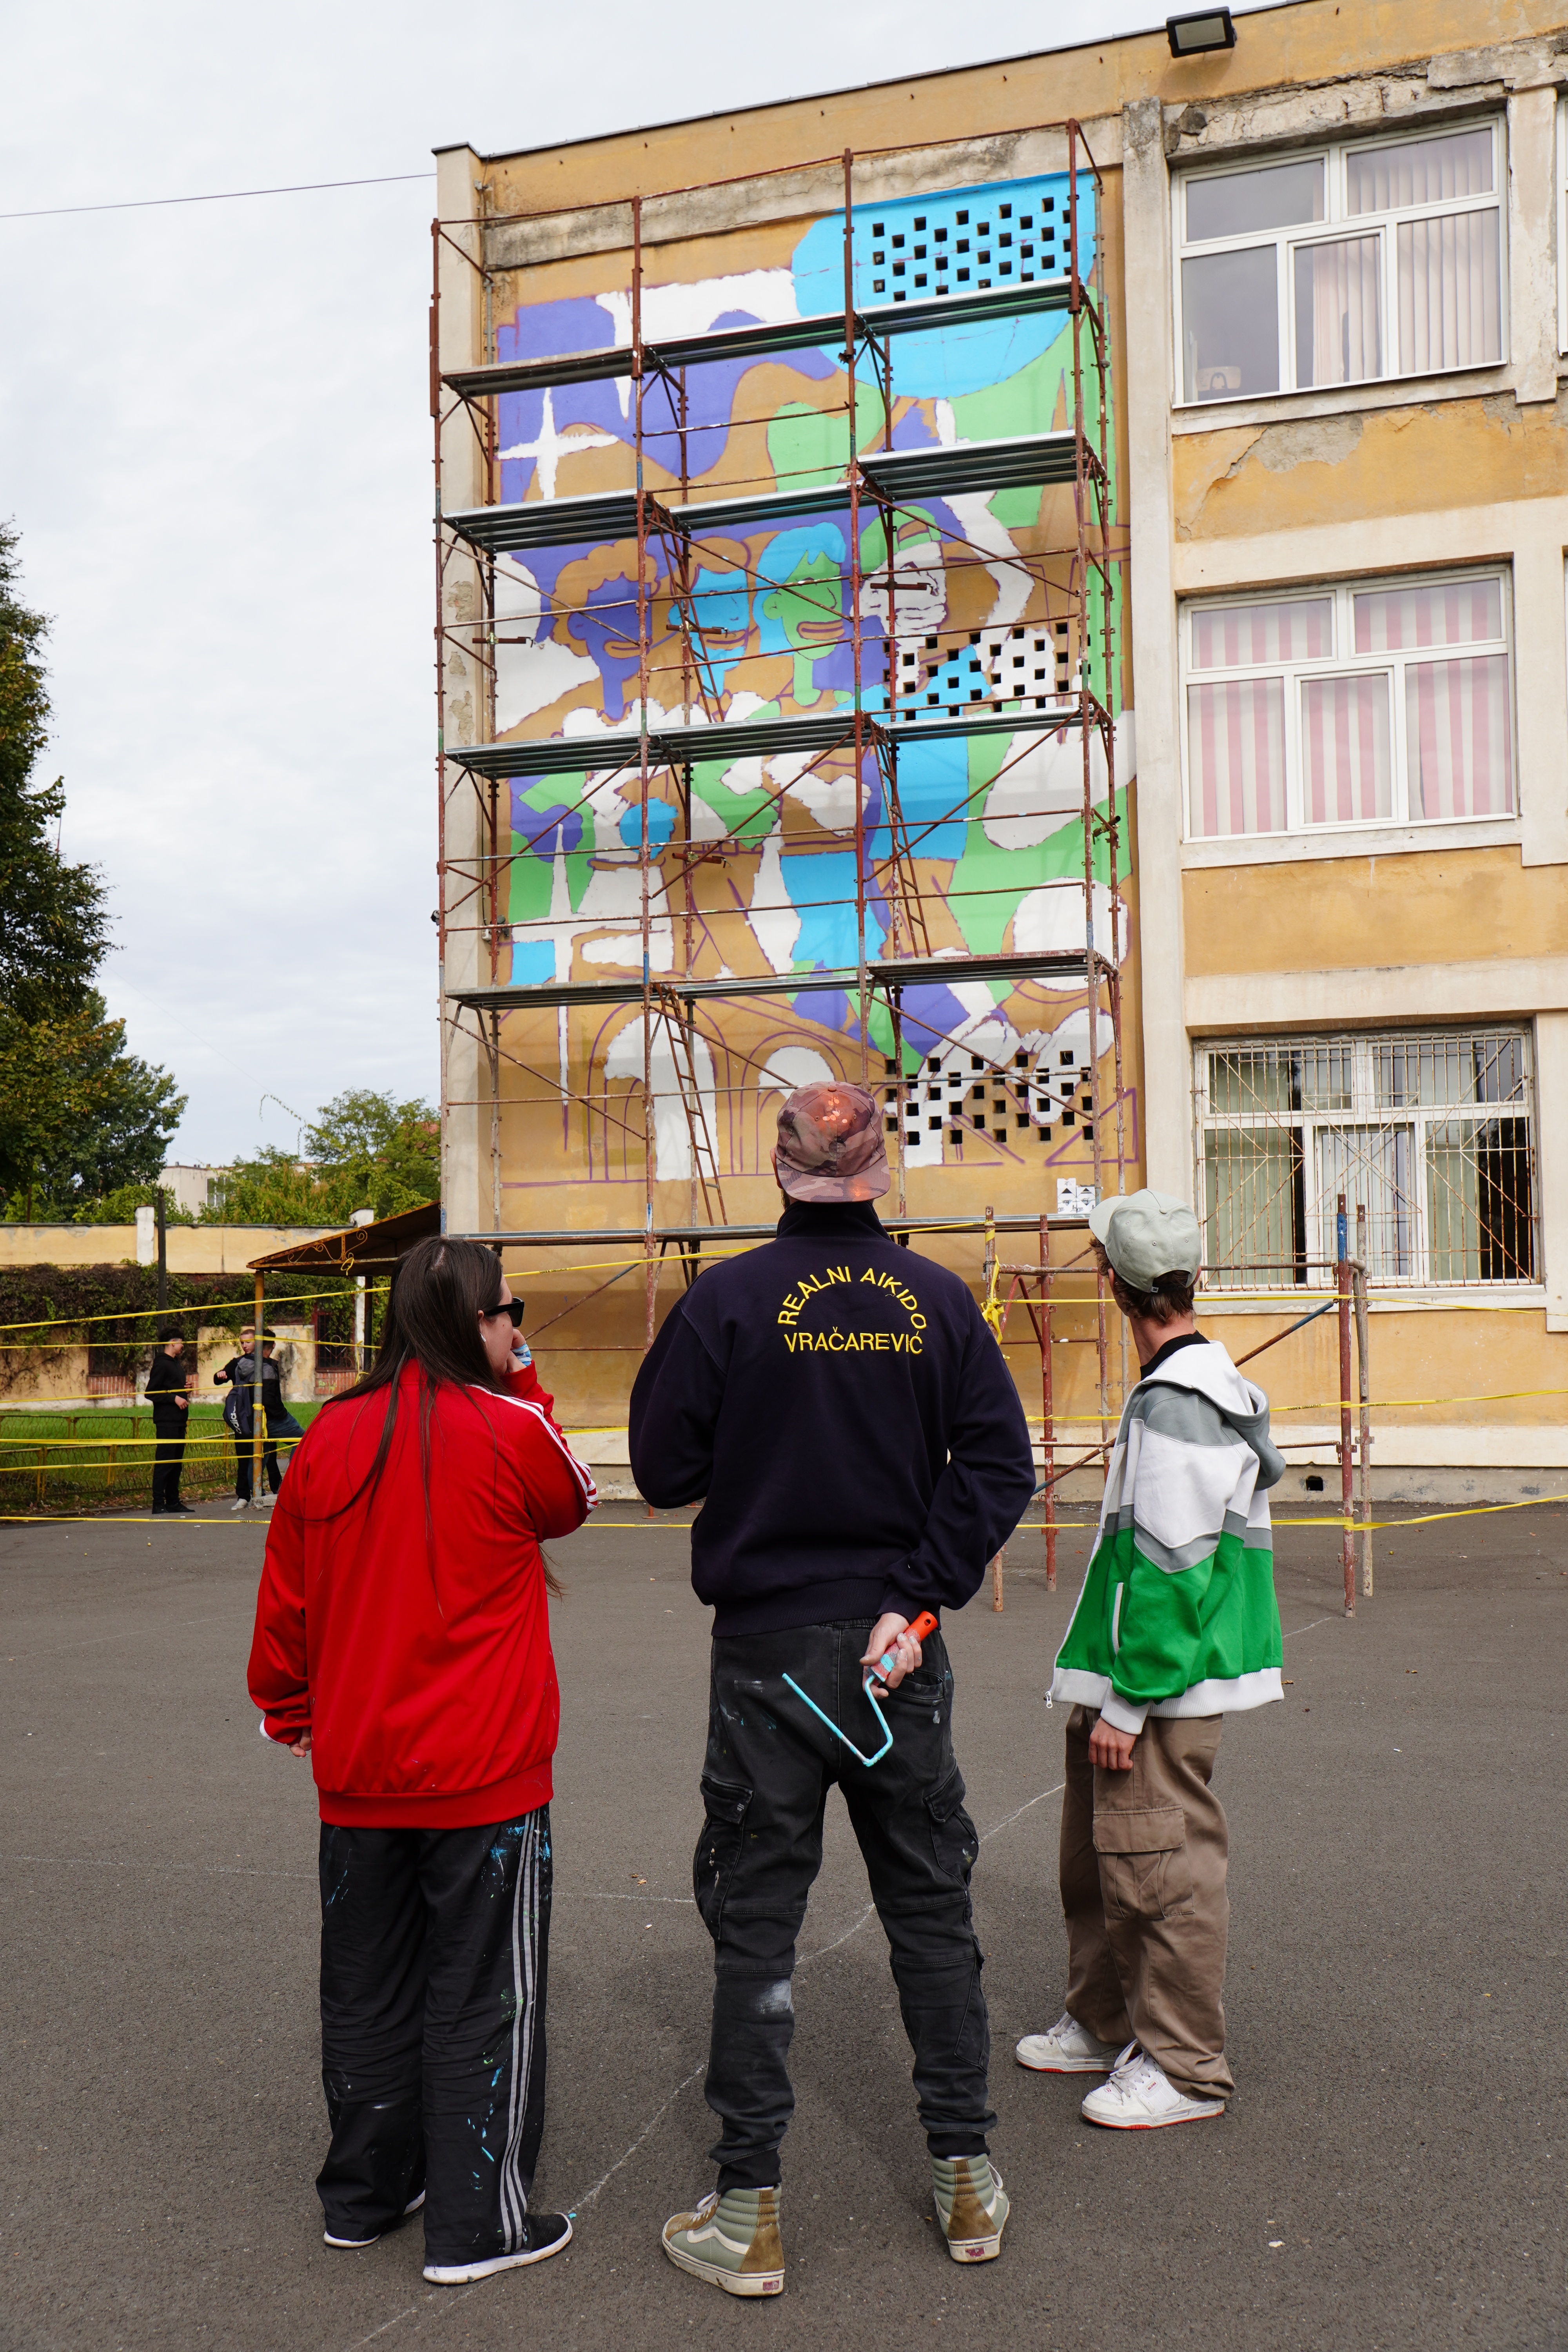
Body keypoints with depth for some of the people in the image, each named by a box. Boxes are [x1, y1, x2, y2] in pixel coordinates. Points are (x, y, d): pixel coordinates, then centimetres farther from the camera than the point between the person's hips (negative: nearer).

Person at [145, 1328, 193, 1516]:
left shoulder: (176, 1364, 19)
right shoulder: (161, 1364, -10)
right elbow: (151, 1393, -15)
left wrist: (185, 1388, 11)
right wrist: (174, 1398, -19)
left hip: (179, 1420, 10)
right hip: (166, 1421, -9)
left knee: (177, 1463, 12)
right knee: (164, 1463, -8)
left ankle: (173, 1502, 18)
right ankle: (158, 1505, -7)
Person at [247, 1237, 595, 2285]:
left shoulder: (334, 1436, -1)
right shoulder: (511, 1430, -14)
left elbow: (287, 1590, 7)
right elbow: (575, 1503, 9)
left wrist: (288, 1710, 21)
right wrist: (526, 1392, 10)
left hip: (357, 1772, 5)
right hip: (485, 1772, -5)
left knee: (369, 1987, 18)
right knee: (483, 1997, 7)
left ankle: (366, 2195, 33)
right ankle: (477, 2226, 16)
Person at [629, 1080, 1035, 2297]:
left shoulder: (727, 1300, -9)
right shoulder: (940, 1300, -1)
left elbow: (665, 1470, -6)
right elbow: (1000, 1465, -6)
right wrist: (916, 1597, -7)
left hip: (768, 1650, -2)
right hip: (901, 1652, 2)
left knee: (755, 1925, 7)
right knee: (932, 1910, 15)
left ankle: (747, 2216, 14)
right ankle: (968, 2178, 24)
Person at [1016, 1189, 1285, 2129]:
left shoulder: (1177, 1405, -21)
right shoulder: (1202, 1381, 12)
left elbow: (1171, 1571, -24)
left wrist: (1127, 1703, -20)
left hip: (1162, 1682, -11)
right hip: (1124, 1675, 11)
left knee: (1161, 1868, -1)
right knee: (1096, 1854, 20)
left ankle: (1185, 2068, 12)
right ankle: (1105, 2024, 34)